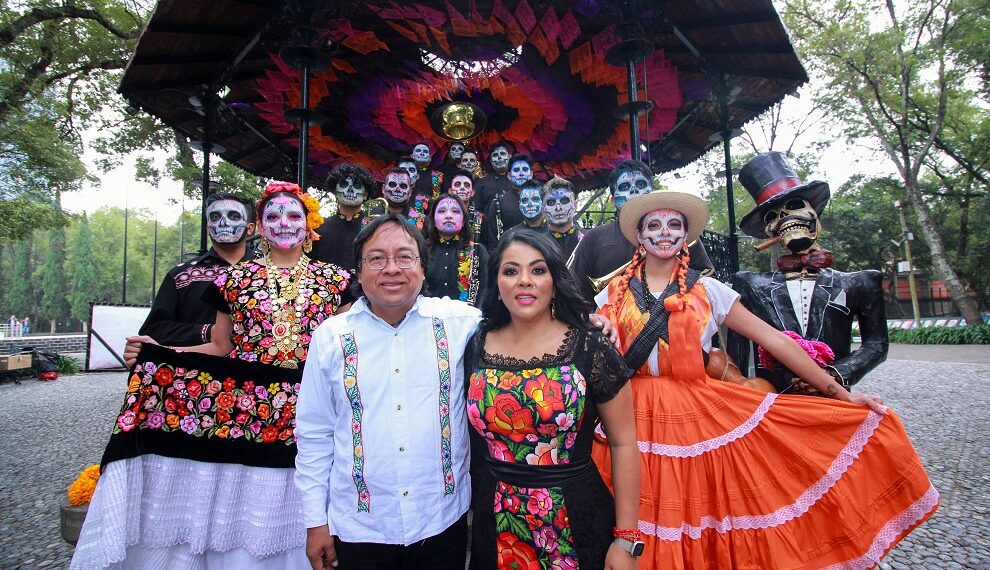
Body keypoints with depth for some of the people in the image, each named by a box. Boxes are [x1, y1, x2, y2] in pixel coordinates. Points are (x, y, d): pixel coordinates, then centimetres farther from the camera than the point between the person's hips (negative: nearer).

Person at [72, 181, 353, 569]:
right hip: (242, 406, 1)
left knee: (292, 512, 8)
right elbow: (219, 347, 8)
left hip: (310, 410, 0)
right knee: (239, 507, 8)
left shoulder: (333, 279, 5)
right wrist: (157, 355, -2)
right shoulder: (236, 278, 7)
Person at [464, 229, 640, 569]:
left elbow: (623, 444, -8)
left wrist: (625, 541, -8)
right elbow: (472, 434, 9)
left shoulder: (591, 349, -11)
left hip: (576, 526, -2)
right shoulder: (477, 348, -3)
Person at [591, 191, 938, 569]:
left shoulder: (706, 290, 3)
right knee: (645, 526, 6)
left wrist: (843, 396, 1)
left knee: (699, 518, 3)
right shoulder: (614, 294, 5)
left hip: (698, 416, 0)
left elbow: (774, 340, 1)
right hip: (633, 418, 1)